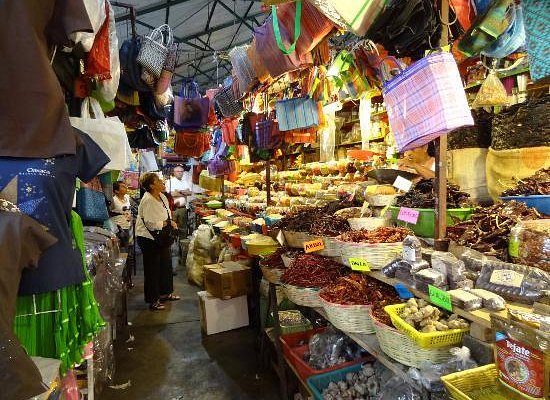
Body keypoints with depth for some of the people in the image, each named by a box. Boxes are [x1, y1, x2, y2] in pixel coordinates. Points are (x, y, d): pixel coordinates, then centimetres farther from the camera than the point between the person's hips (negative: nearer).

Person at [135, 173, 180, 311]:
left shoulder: (162, 197, 4)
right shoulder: (148, 200, -24)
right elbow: (151, 223, -28)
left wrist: (171, 222, -4)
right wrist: (167, 223, -18)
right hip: (148, 238, -9)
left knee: (166, 264, 18)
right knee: (152, 269, 2)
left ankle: (165, 293, 36)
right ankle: (153, 300, 15)